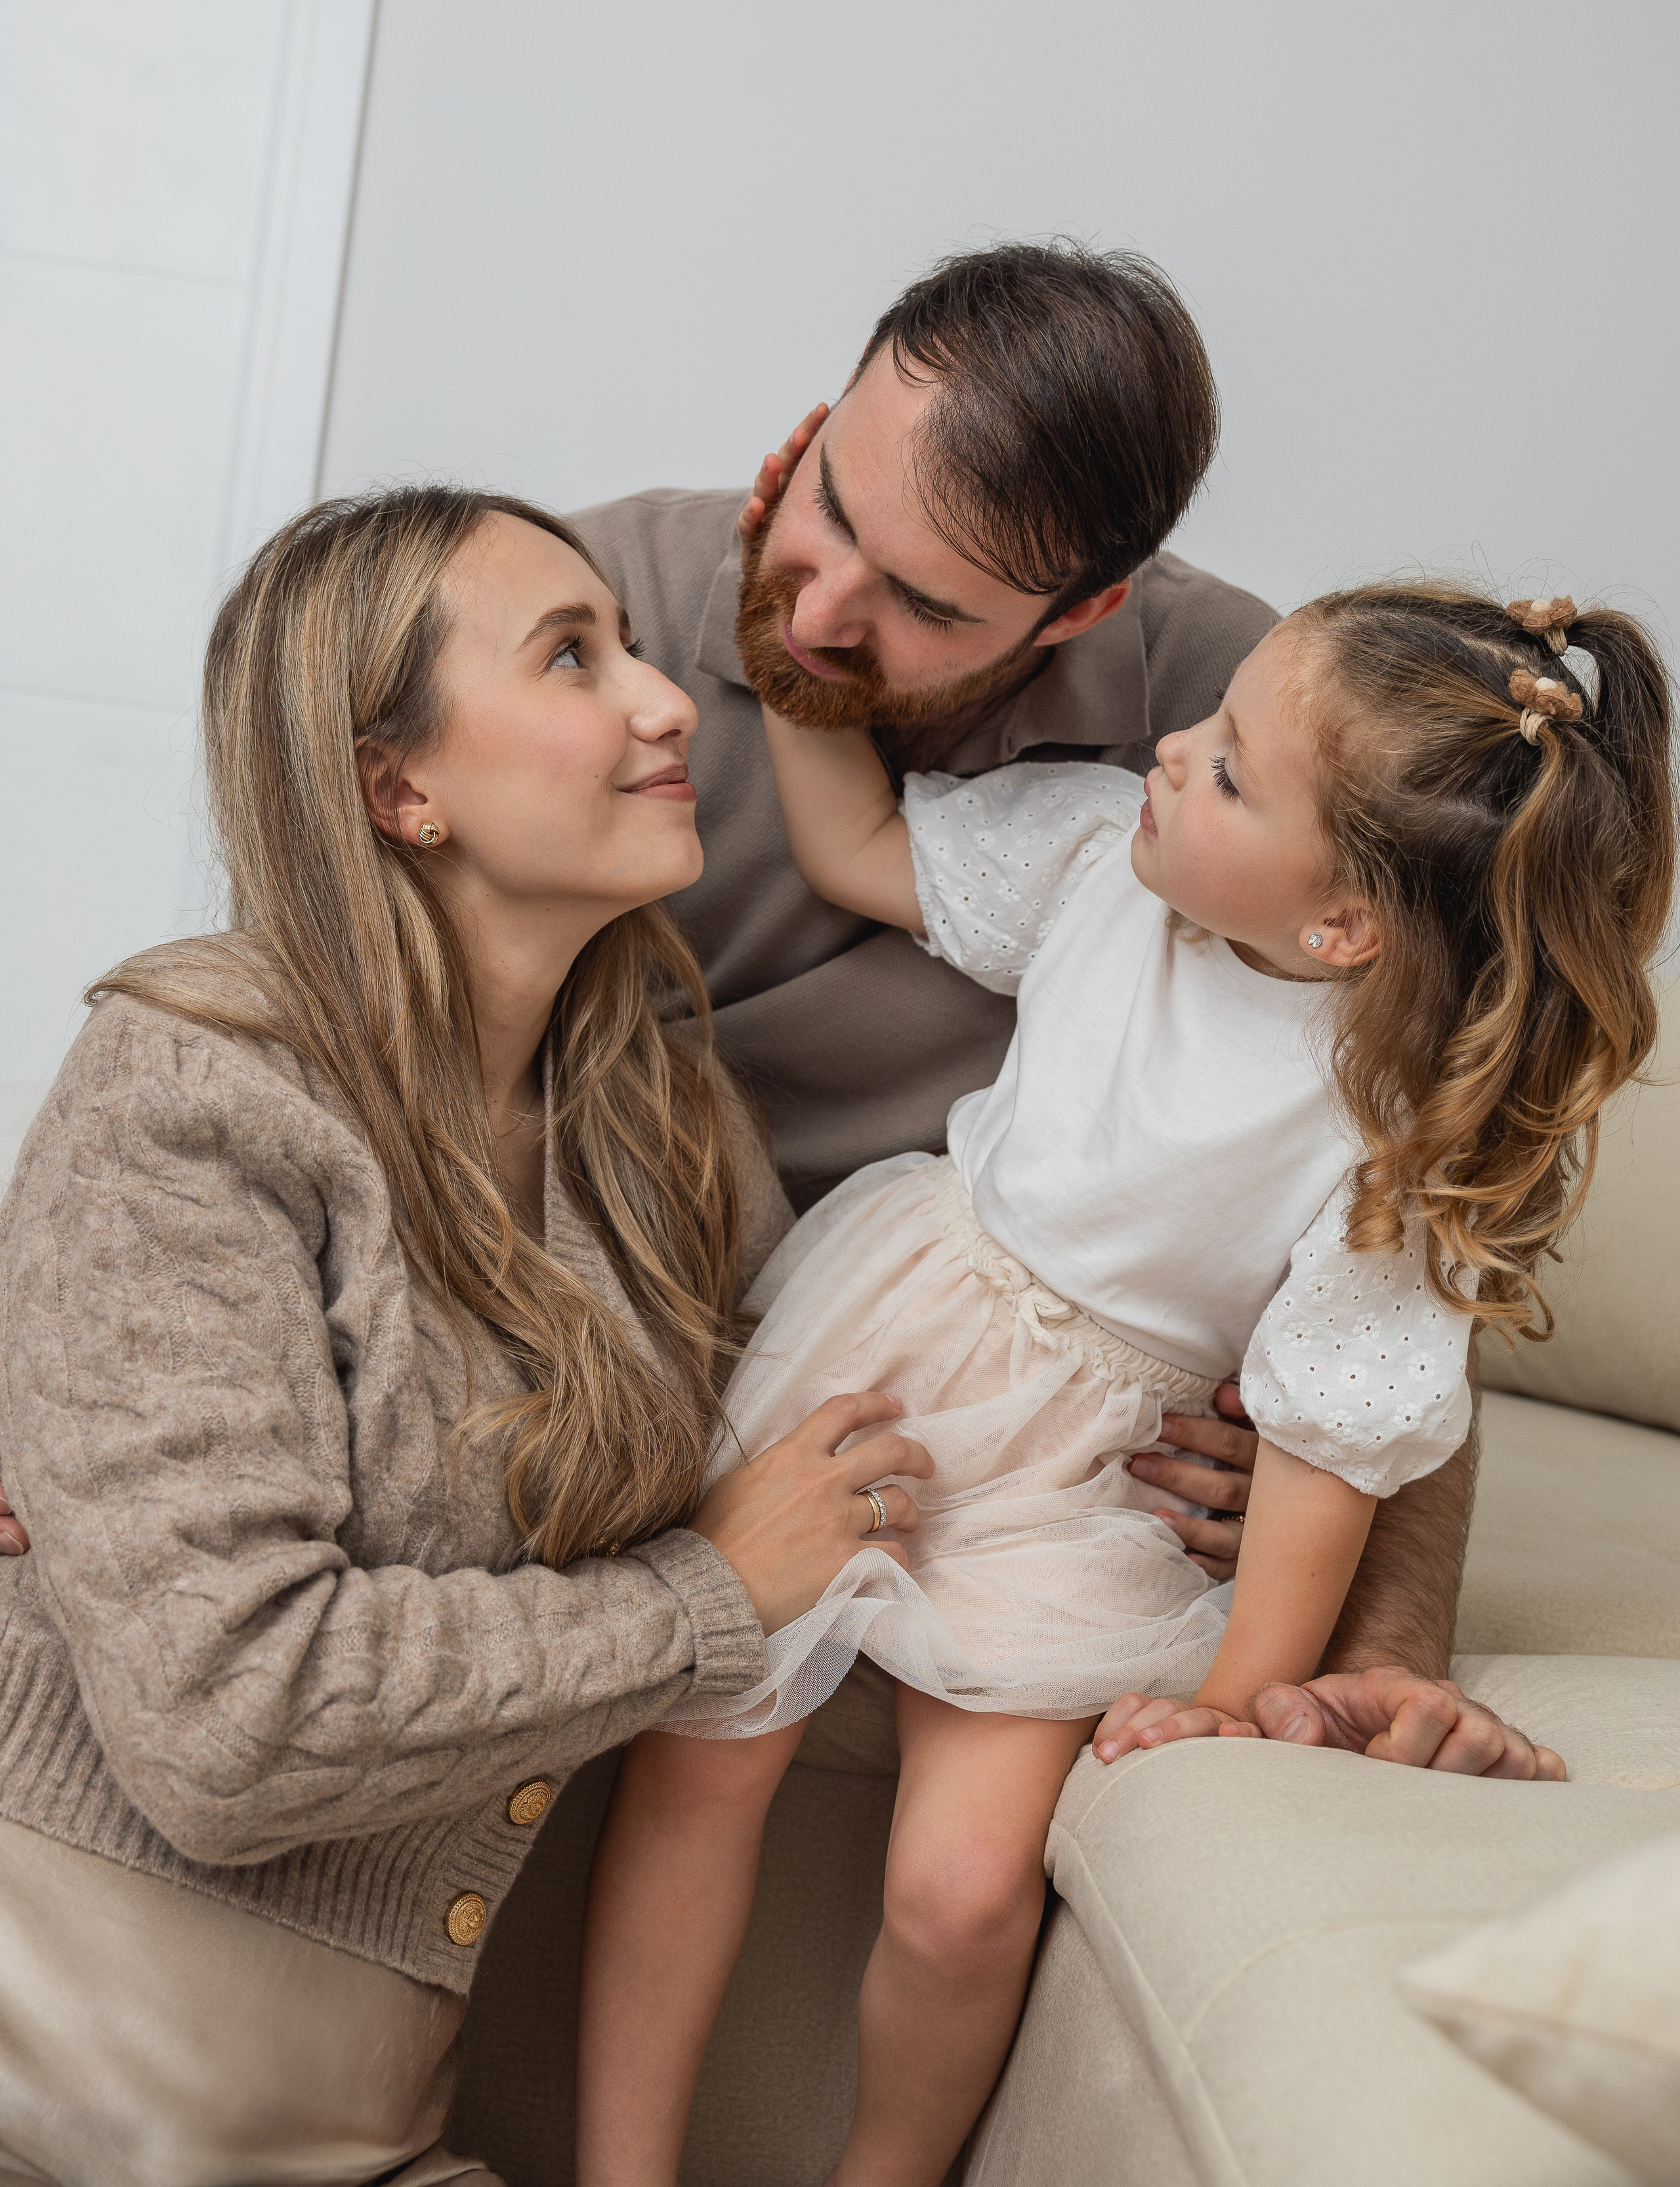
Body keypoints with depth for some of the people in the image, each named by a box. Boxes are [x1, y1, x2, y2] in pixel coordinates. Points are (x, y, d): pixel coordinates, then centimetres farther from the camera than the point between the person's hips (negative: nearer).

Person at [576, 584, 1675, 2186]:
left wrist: (1239, 1695, -10)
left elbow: (1332, 1435, -15)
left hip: (1080, 1457, -3)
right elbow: (859, 850, 4)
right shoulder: (1107, 843, -12)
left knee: (965, 1888, -12)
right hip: (885, 1316, 4)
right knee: (696, 1745, -1)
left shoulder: (1417, 1124, -22)